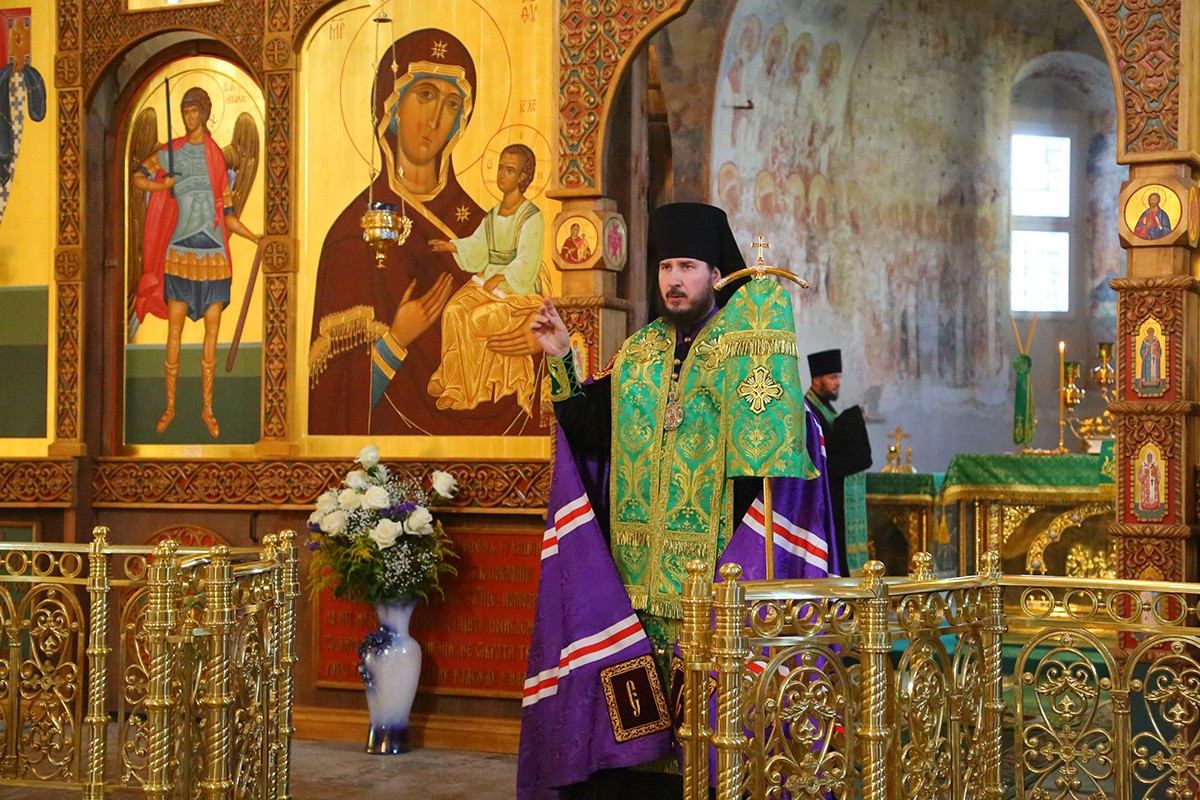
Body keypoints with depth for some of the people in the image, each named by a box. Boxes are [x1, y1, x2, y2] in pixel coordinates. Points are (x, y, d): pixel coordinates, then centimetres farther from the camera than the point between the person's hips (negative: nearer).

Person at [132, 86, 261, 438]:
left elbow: (228, 216, 9)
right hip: (179, 251, -1)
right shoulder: (172, 153, 5)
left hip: (213, 254, 1)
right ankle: (170, 407, 10)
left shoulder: (218, 159, 8)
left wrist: (255, 238, -3)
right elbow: (137, 177, 7)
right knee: (174, 330, 0)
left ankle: (207, 409, 12)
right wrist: (165, 185, -9)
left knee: (212, 333, 3)